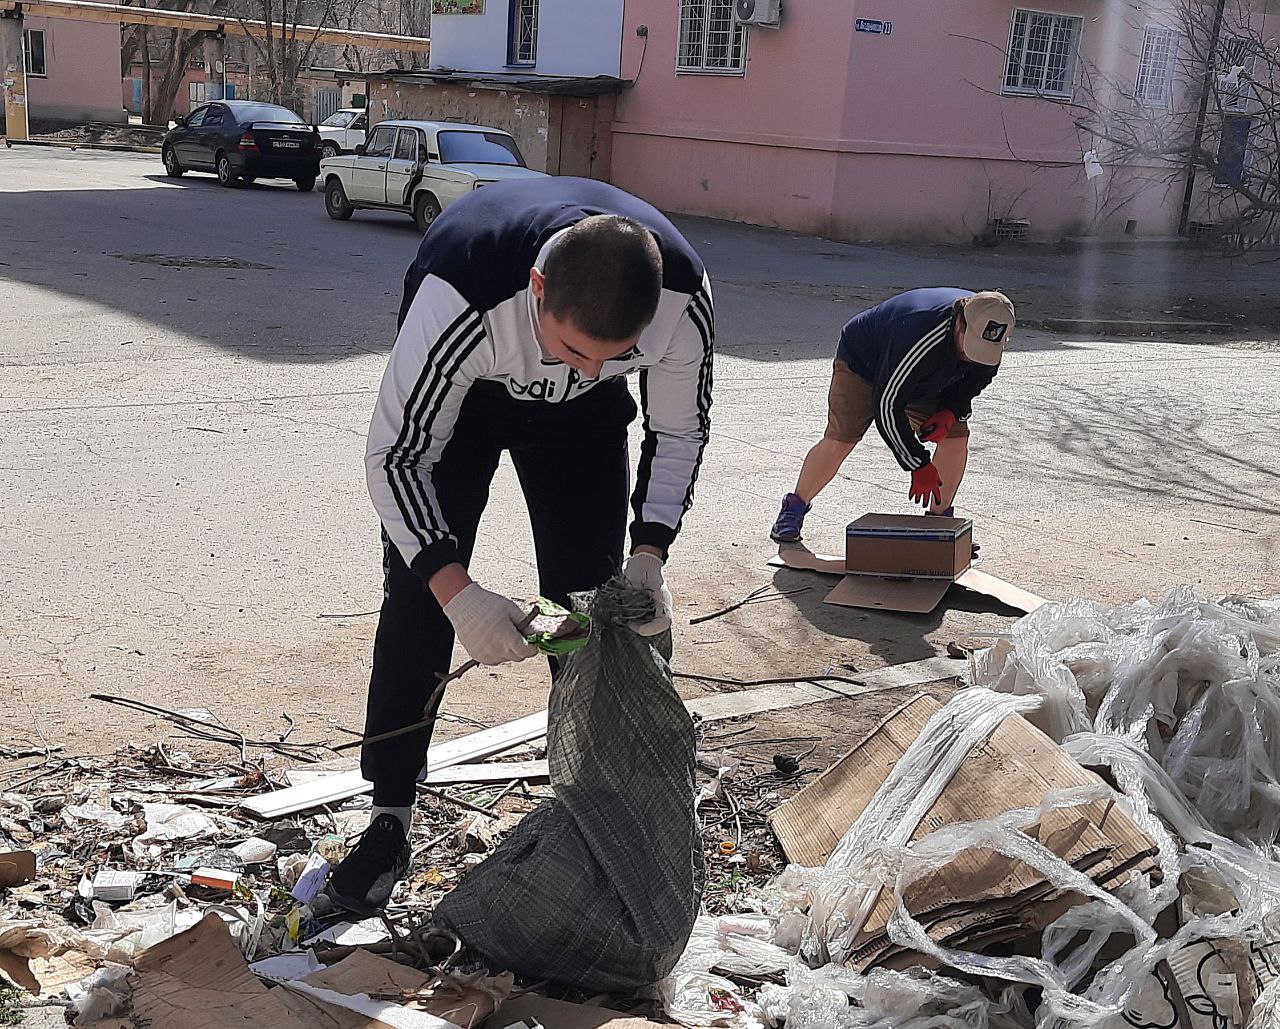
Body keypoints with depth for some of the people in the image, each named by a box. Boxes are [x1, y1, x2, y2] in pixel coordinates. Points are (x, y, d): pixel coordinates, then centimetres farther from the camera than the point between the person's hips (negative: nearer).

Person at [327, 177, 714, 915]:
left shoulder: (684, 300, -35)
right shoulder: (461, 300, -44)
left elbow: (679, 433, -15)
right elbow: (396, 455, -32)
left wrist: (649, 555, -28)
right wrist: (460, 595, -42)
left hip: (583, 419, 3)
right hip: (457, 396, -2)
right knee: (419, 593, -8)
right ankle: (390, 822, 4)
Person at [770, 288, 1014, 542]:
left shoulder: (987, 335, -24)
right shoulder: (918, 339, -44)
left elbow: (975, 378, 0)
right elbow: (887, 404, -36)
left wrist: (950, 412, -19)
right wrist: (919, 465, -31)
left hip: (926, 380, 6)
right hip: (862, 361, -6)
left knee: (956, 438, -7)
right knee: (838, 442, -17)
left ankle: (939, 518, 11)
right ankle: (795, 507, 5)